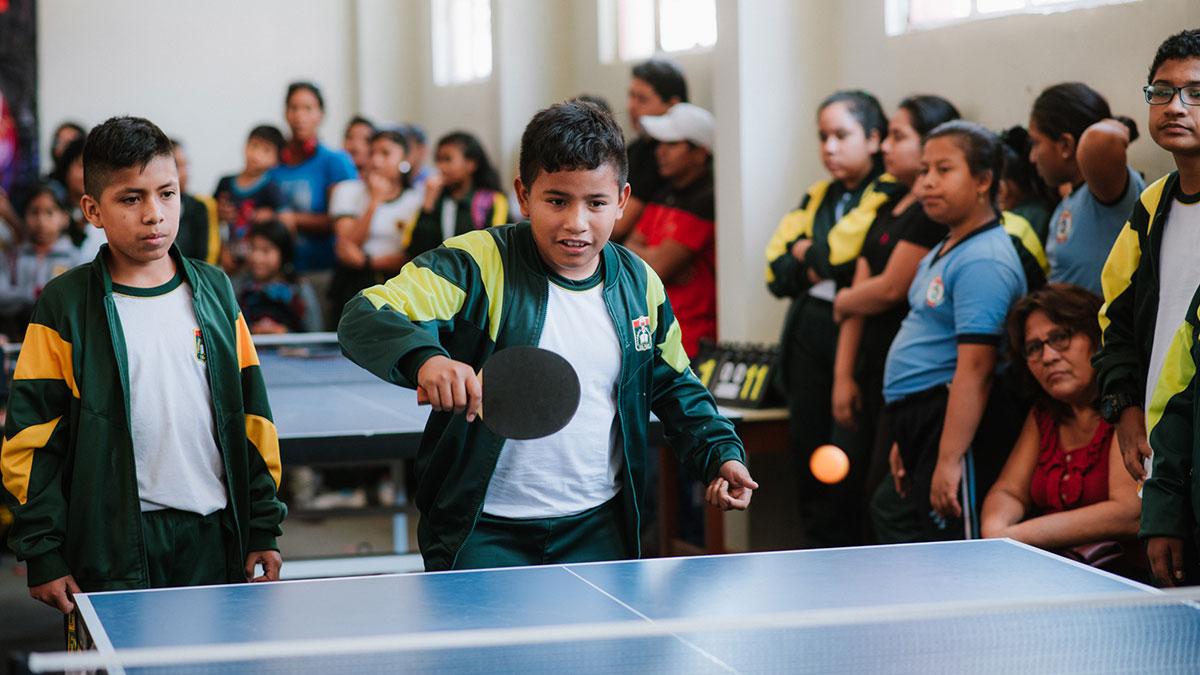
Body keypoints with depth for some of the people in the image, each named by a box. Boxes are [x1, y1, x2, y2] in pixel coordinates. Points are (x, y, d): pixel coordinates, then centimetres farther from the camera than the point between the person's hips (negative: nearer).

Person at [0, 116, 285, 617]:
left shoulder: (214, 290, 9)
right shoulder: (66, 305, -1)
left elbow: (252, 416, 11)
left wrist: (263, 528, 8)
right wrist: (42, 554, -6)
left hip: (214, 538, 3)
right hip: (114, 550, -3)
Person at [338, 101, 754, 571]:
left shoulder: (640, 285, 5)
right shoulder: (478, 264, -11)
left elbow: (675, 387, 21)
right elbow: (361, 320, -21)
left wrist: (720, 453, 6)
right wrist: (424, 357, -41)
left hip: (598, 531, 4)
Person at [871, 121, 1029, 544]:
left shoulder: (984, 261, -17)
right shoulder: (942, 253, 16)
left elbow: (974, 369, -24)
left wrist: (949, 461, -27)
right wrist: (905, 441, 22)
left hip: (960, 425, -11)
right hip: (922, 427, 11)